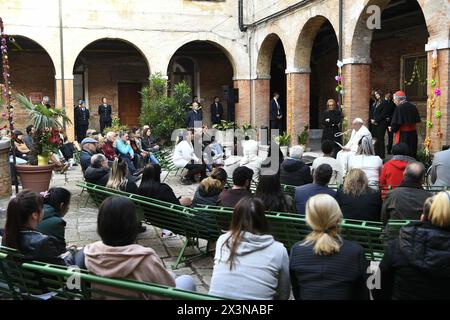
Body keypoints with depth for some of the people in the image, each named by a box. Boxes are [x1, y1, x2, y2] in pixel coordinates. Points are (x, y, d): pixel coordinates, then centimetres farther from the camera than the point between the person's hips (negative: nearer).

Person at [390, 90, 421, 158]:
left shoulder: (399, 108, -15)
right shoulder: (413, 107, 5)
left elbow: (395, 123, -17)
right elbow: (417, 120, 10)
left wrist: (393, 129, 2)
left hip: (403, 134, -7)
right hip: (413, 133, 7)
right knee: (412, 152, 14)